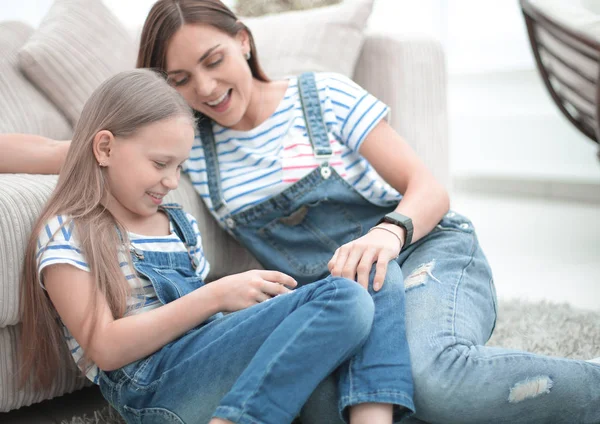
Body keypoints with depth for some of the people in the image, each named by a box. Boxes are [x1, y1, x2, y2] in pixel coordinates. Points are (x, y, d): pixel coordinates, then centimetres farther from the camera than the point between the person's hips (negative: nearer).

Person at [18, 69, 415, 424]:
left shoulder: (182, 224, 23)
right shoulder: (66, 235, 1)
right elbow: (105, 349, -10)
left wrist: (258, 299, 3)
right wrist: (214, 297, -14)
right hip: (156, 387, -8)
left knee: (382, 291, -5)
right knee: (344, 299, -23)